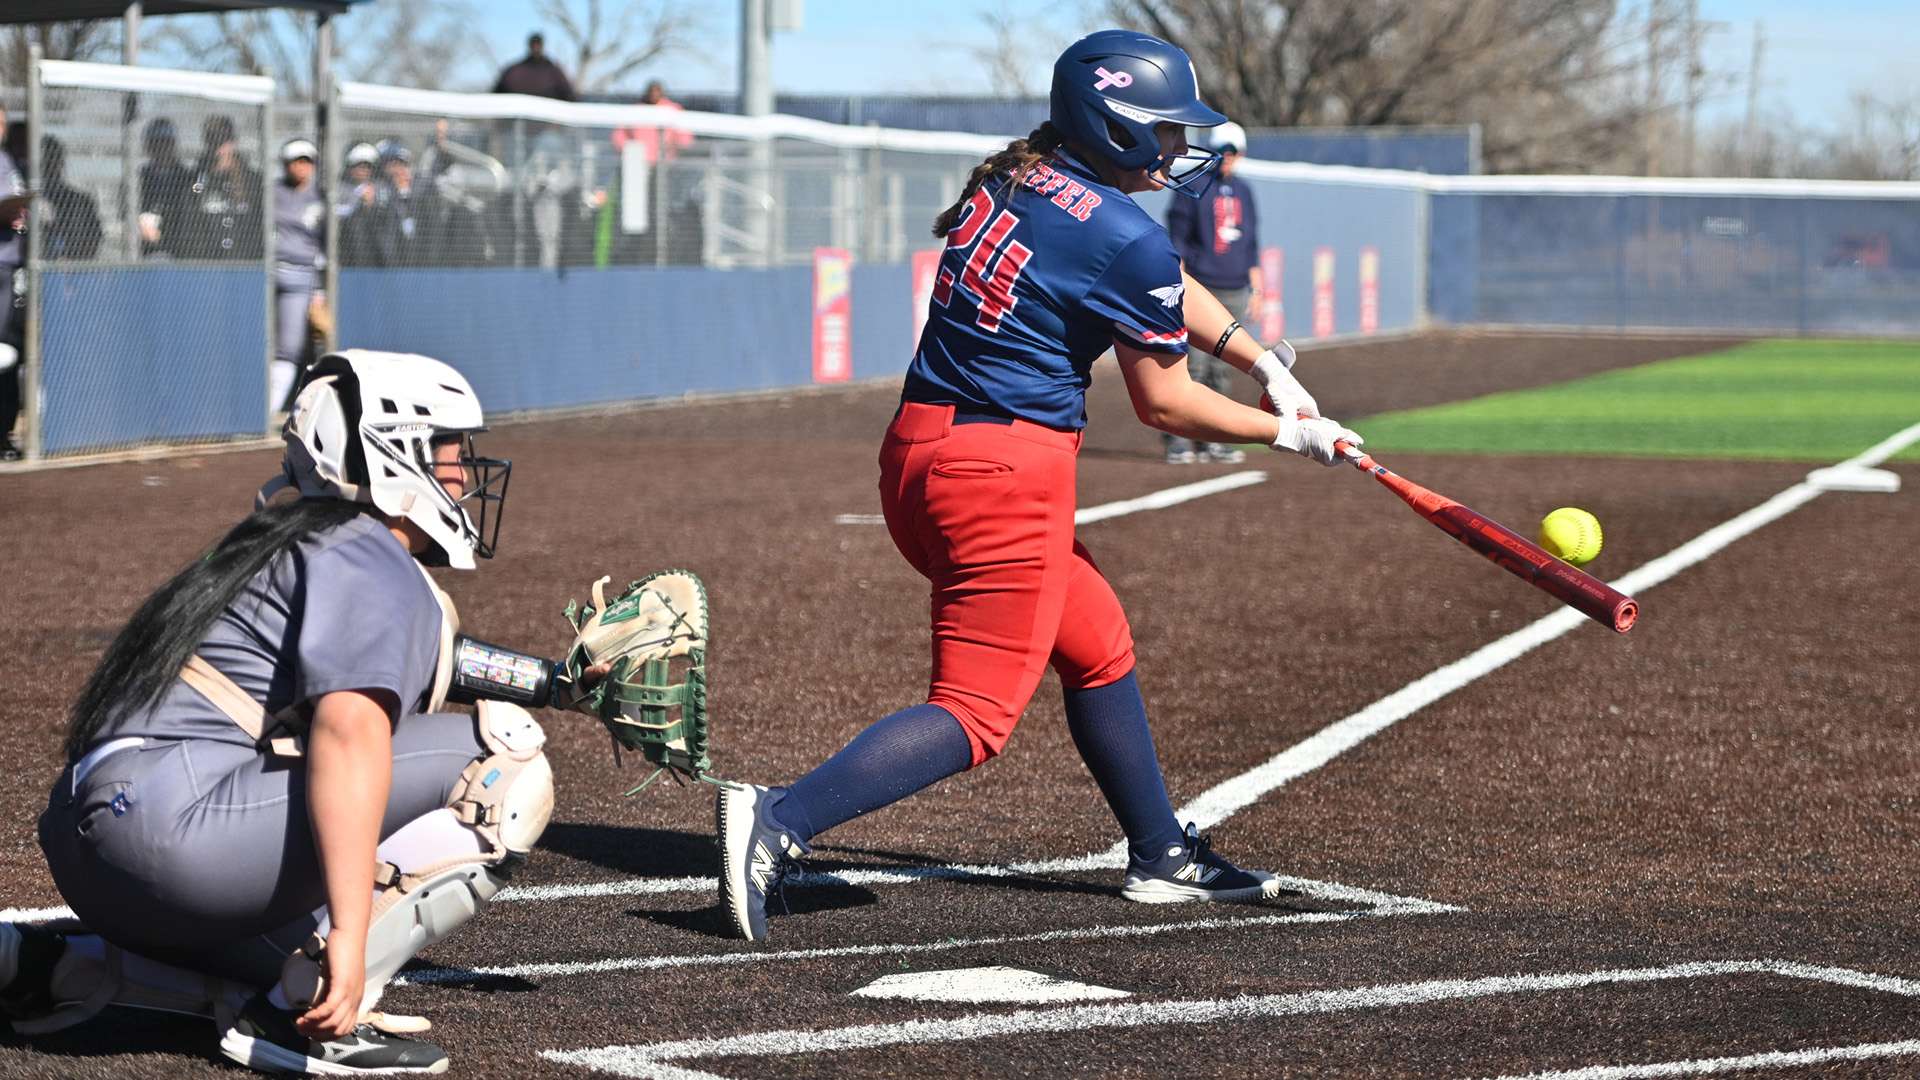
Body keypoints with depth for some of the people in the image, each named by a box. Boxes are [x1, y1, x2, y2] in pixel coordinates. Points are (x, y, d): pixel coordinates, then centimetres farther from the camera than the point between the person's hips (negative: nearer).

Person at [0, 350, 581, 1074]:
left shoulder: (288, 545, 28)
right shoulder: (370, 561, -4)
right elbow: (349, 731, -20)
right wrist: (349, 934, -29)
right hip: (178, 824, -10)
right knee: (506, 755, -10)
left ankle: (58, 967, 13)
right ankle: (302, 1014, -15)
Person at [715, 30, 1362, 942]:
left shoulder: (1011, 183, 13)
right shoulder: (1124, 239, -13)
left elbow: (1166, 286, 27)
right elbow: (1162, 403, -1)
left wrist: (1261, 363, 25)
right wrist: (1285, 432, 11)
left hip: (916, 456, 10)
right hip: (1008, 473, -10)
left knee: (1098, 650, 23)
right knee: (976, 711, -9)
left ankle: (1161, 858, 32)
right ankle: (780, 820, -23)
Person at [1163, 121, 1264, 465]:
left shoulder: (1243, 191, 16)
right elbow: (1177, 240, -5)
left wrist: (1255, 289, 16)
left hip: (1234, 293, 6)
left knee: (1220, 371, 6)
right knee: (1193, 367, -11)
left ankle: (1211, 441, 10)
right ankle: (1177, 441, -9)